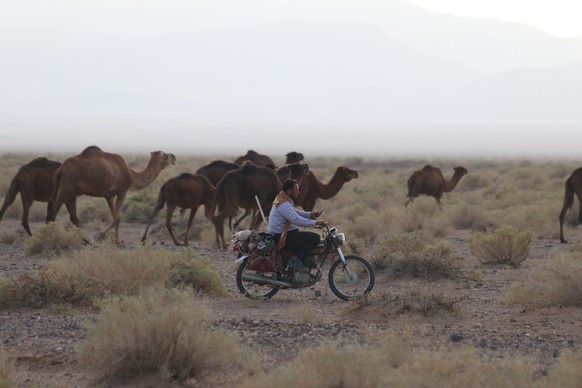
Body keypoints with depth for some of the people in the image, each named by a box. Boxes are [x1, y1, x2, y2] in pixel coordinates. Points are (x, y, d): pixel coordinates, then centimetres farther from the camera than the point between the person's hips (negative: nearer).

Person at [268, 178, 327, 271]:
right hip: (282, 238, -11)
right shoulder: (284, 204, -21)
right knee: (315, 238, -19)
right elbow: (297, 220, -31)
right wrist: (316, 222, -26)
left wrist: (310, 214, 10)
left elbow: (295, 213, 25)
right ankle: (296, 259, -18)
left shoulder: (284, 200, 14)